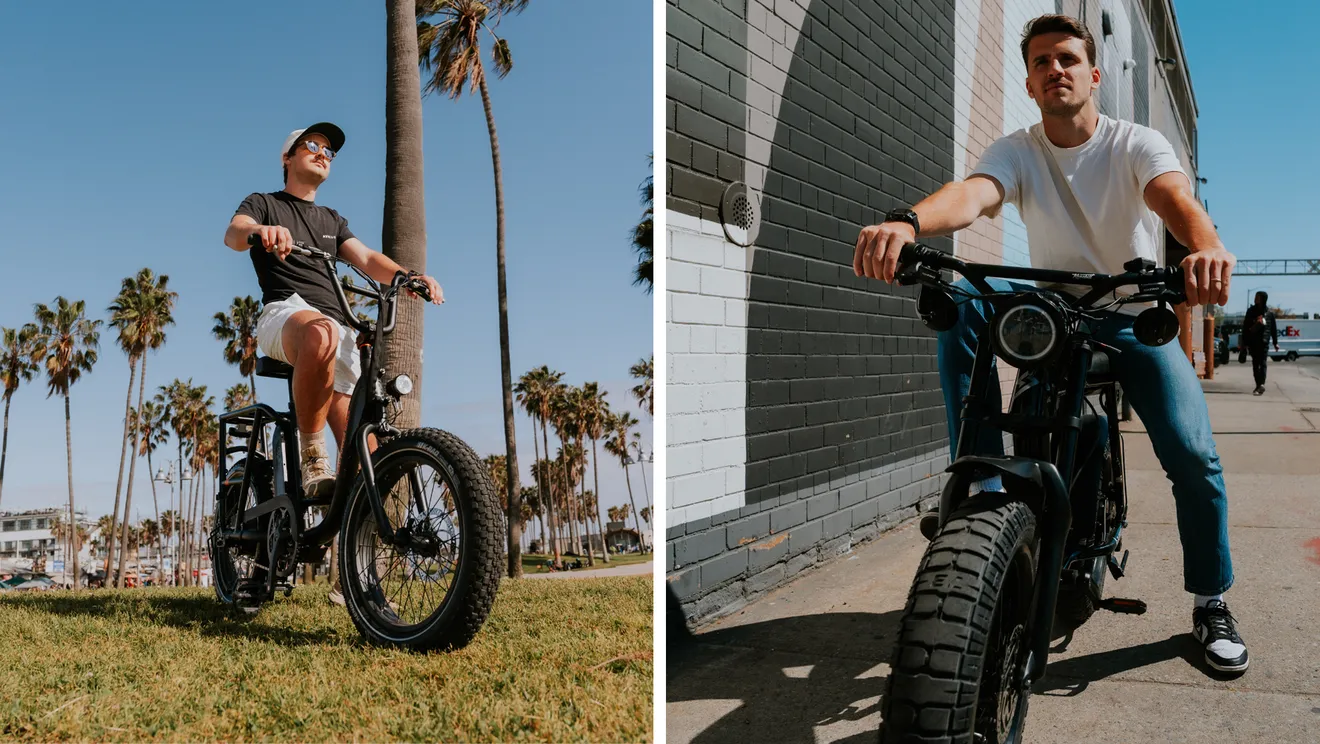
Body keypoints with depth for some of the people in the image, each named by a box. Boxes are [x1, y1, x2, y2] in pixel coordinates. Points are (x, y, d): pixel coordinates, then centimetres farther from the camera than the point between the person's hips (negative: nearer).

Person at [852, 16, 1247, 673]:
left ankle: (1211, 604, 9)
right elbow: (973, 194, -28)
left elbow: (1175, 197, -30)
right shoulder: (1017, 151, -5)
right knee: (963, 301, -28)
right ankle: (985, 481, -25)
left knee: (1193, 454, -17)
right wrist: (908, 220, -52)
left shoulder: (1136, 144, -8)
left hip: (1136, 321, -1)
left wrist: (1206, 248, -56)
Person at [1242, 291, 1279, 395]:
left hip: (1264, 342, -2)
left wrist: (1275, 342, 6)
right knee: (1255, 364, 6)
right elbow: (1245, 327, 5)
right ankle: (1259, 385, 13)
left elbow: (1273, 328, 9)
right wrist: (1244, 342, 1)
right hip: (1253, 342, 2)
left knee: (1262, 363, -9)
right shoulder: (1251, 311, 6)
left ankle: (1261, 384, -19)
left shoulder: (1269, 313, 4)